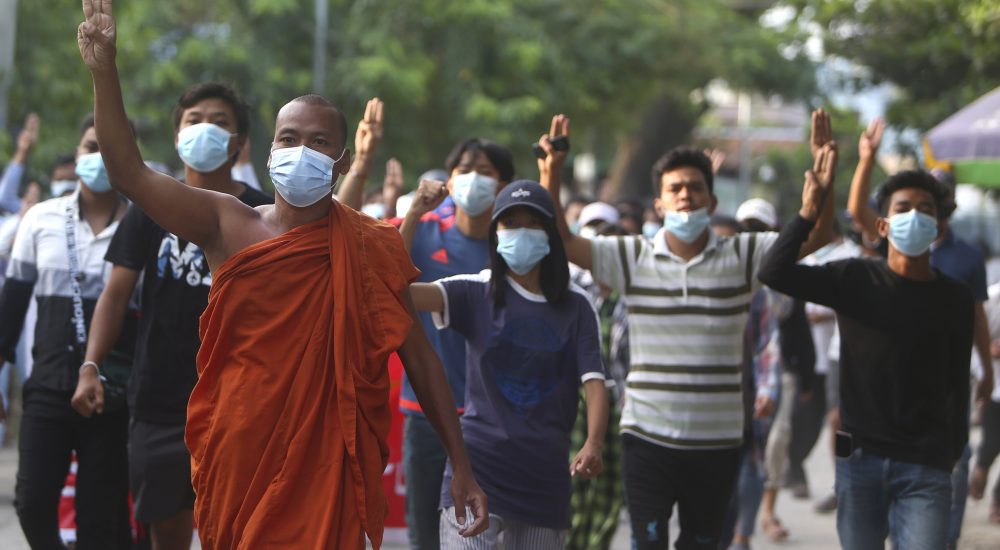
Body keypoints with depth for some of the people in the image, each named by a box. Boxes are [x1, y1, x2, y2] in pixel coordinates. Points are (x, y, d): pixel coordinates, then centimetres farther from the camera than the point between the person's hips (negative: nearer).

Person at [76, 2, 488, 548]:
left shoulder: (371, 249, -1)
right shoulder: (229, 226, 1)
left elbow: (419, 357, 3)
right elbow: (129, 172, -7)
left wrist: (460, 464, 0)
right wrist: (103, 68, -17)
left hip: (326, 470, -1)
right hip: (240, 465, 1)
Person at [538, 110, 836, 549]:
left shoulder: (742, 257, 1)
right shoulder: (632, 259, 0)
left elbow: (815, 236, -4)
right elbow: (560, 240, -5)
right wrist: (552, 170, -17)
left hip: (717, 442, 1)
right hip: (648, 435, -1)